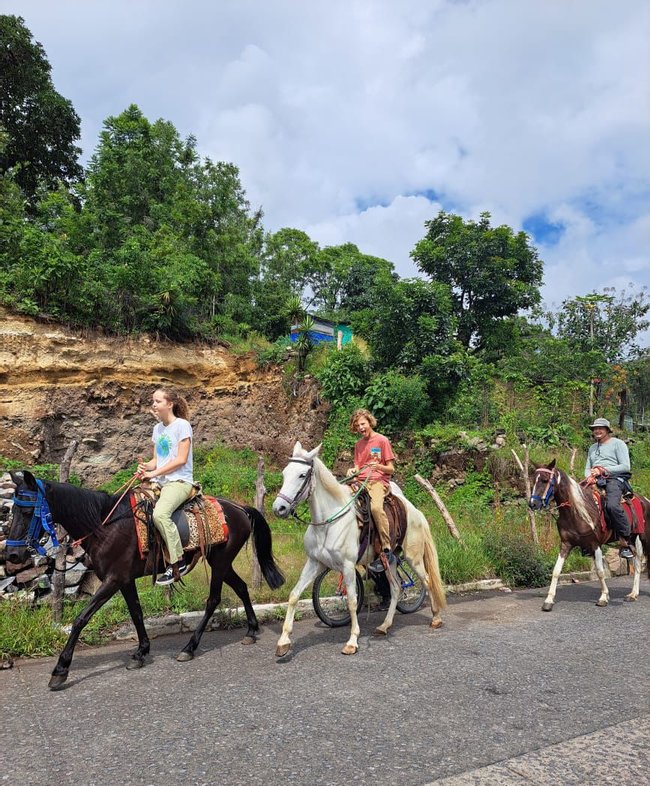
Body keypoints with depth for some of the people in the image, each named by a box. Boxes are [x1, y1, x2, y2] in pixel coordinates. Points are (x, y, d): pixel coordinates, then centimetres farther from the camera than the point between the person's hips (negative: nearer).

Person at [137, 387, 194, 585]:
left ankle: (178, 562, -19)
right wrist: (146, 467, -5)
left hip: (179, 481, -8)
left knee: (160, 514, -31)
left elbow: (181, 459, -13)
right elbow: (157, 459, 17)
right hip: (159, 481, 8)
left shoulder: (182, 425, -6)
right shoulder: (157, 428, 16)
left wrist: (154, 472, -14)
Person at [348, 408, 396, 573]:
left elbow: (391, 469, 1)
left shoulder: (382, 440, 2)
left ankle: (387, 551, -29)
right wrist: (353, 470, -4)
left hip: (378, 481, -6)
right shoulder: (358, 445, 19)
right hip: (360, 481, 6)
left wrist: (379, 467, -20)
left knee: (376, 507, -36)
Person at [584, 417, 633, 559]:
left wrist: (603, 470, -12)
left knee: (612, 505, -34)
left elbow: (626, 467, -4)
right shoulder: (592, 448, 26)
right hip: (596, 481, 6)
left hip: (614, 479, -6)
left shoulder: (618, 443, 7)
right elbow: (587, 468, 25)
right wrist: (590, 475, 1)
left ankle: (625, 543, -22)